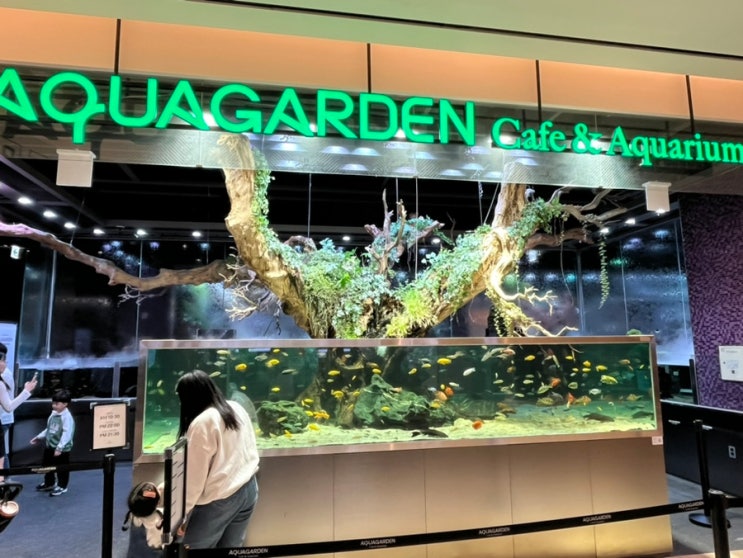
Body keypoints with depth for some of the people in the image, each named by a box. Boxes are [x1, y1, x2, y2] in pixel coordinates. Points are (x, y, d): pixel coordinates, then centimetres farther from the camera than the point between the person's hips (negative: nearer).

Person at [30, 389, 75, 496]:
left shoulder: (67, 417, -24)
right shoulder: (53, 414, 4)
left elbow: (67, 433, -29)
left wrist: (60, 447, -33)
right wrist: (39, 437, 20)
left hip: (62, 449, -9)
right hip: (50, 446, 9)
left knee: (62, 468, 5)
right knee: (46, 465, 23)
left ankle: (61, 486, 22)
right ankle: (49, 483, 43)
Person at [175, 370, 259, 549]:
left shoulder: (201, 423, -18)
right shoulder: (237, 408, 3)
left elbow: (194, 475, -14)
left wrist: (181, 513, -4)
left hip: (219, 500, -7)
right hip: (249, 489, 7)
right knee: (230, 550, 17)